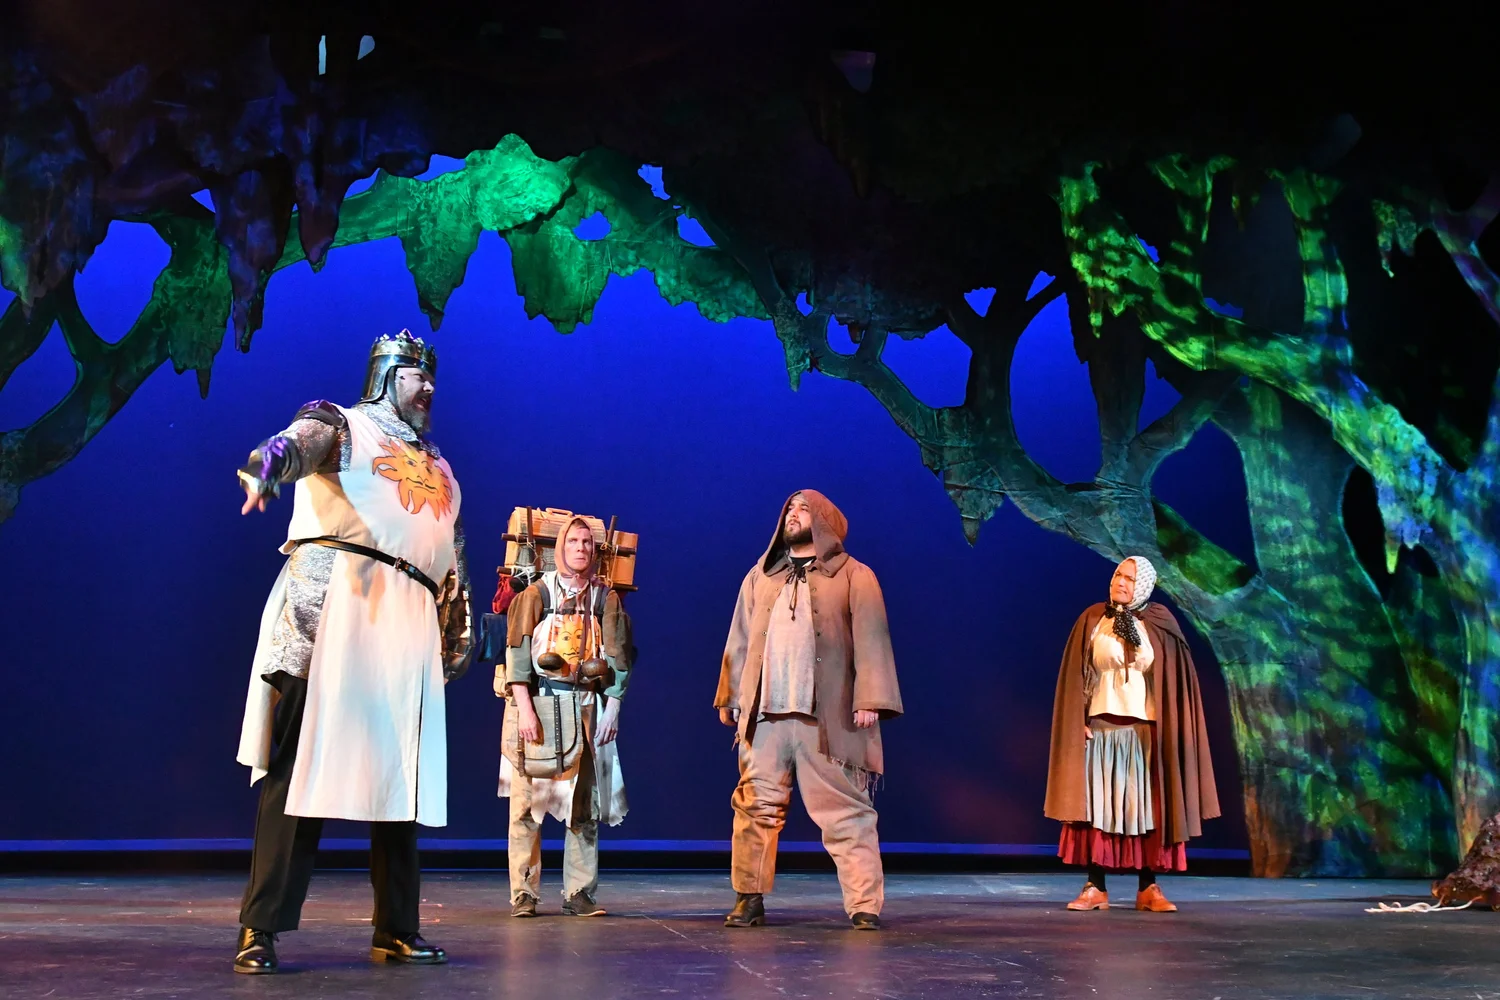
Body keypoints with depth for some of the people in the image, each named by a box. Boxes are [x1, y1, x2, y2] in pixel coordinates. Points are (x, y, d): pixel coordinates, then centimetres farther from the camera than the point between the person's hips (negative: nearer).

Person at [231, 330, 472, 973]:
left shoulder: (440, 470, 28)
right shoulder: (342, 424, 9)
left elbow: (454, 559, 31)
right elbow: (301, 440, -16)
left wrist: (460, 630, 24)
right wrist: (267, 467, -38)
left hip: (410, 622, 6)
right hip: (333, 601, -6)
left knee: (401, 771, 4)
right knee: (300, 762, -10)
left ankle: (396, 930, 10)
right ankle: (261, 929, -8)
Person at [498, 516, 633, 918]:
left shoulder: (606, 598, 8)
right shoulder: (536, 594, 2)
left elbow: (619, 656, 7)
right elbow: (517, 650, -5)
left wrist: (612, 710, 0)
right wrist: (524, 708, -13)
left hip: (586, 709, 2)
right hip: (537, 706, -2)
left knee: (585, 803, 2)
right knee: (527, 802, -3)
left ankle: (579, 893, 8)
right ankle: (524, 894, 3)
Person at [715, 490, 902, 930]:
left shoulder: (854, 576, 6)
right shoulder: (760, 577, 19)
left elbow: (870, 641, -2)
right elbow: (740, 641, 18)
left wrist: (870, 700, -11)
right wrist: (728, 696, 12)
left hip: (827, 716, -3)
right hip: (764, 713, 4)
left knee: (845, 812, -2)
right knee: (755, 807, 4)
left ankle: (865, 905, 2)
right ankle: (749, 899, 13)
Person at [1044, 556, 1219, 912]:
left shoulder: (1160, 624, 4)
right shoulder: (1092, 620, 3)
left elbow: (1172, 678, 5)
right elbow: (1078, 676, 2)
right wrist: (1079, 721, -6)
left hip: (1145, 730, 0)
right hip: (1101, 727, 0)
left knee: (1145, 808, 1)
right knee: (1098, 805, -1)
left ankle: (1149, 888, 8)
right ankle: (1095, 888, 3)